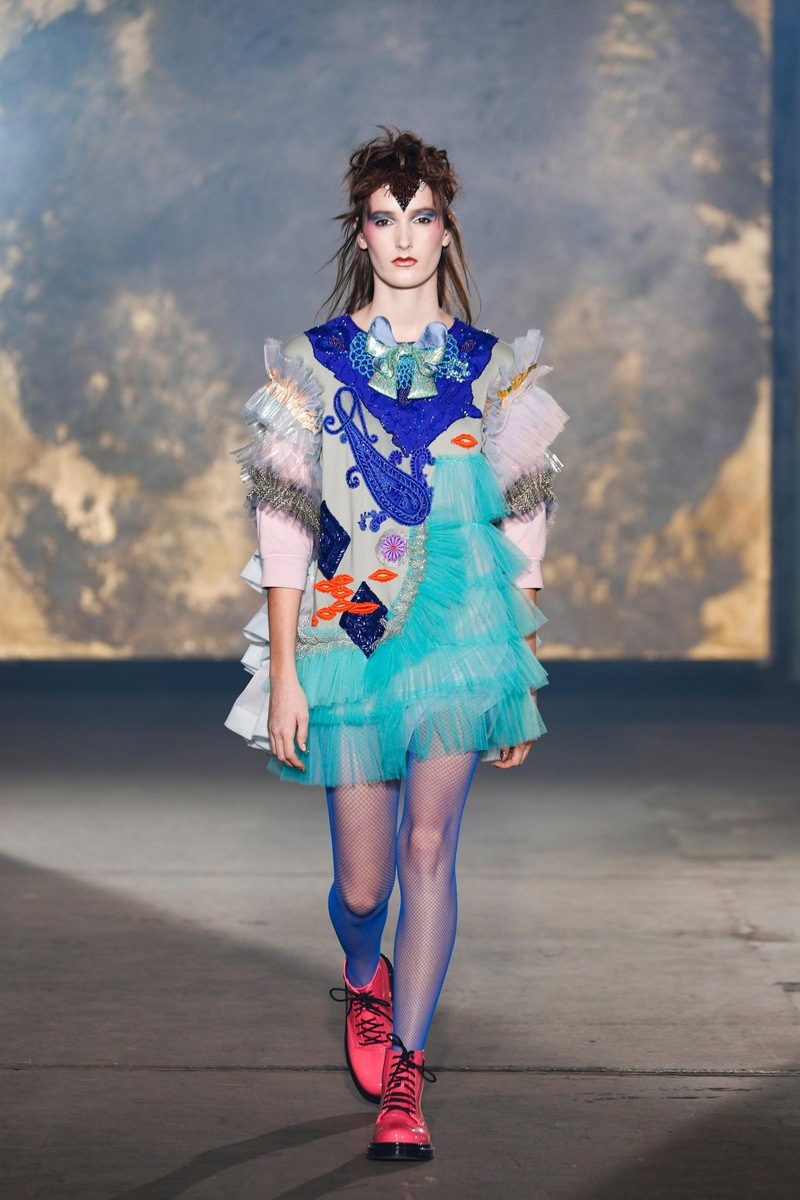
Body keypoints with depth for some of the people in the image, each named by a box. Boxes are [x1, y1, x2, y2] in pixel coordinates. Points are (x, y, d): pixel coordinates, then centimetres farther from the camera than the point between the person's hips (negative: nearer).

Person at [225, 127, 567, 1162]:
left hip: (463, 627, 0)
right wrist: (282, 672, -4)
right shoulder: (313, 364, 2)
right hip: (348, 632, 0)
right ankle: (364, 980, 41)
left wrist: (523, 673, 8)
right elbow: (285, 529, 1)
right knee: (362, 882, 4)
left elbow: (521, 533, 9)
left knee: (428, 848, -9)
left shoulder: (491, 368, 6)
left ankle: (402, 1082, 2)